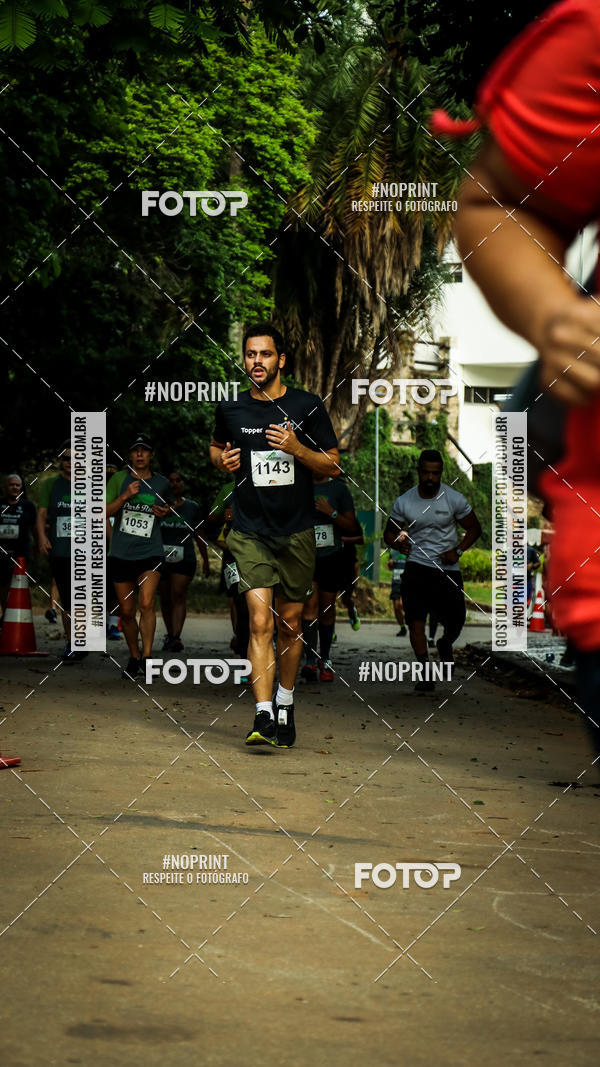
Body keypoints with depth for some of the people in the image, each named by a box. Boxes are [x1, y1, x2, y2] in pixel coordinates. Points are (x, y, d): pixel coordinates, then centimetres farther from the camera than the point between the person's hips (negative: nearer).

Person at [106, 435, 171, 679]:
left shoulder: (162, 483, 8)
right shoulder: (119, 479, 4)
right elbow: (104, 512, -1)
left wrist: (165, 512, 3)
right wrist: (124, 497, -16)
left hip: (150, 551, -1)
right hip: (121, 554, 1)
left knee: (146, 604, -20)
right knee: (126, 611, 6)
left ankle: (146, 657, -18)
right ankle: (133, 657, 21)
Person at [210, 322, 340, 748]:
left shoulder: (308, 407, -3)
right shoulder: (230, 409, 2)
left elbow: (333, 466, 1)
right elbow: (217, 447, 22)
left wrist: (296, 448, -16)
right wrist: (223, 460, -1)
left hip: (297, 532, 1)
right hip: (250, 532, -1)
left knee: (291, 624, 10)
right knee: (260, 622, -14)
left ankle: (285, 704, 30)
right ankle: (264, 717, -18)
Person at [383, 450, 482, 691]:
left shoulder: (454, 499, -4)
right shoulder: (403, 502, -1)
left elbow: (474, 528, 7)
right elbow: (389, 533, 11)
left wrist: (458, 551, -7)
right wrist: (399, 542, -10)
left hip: (448, 569, 0)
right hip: (416, 566, 0)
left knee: (455, 621, 1)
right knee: (415, 621, -10)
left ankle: (445, 645, 38)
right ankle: (426, 673, -2)